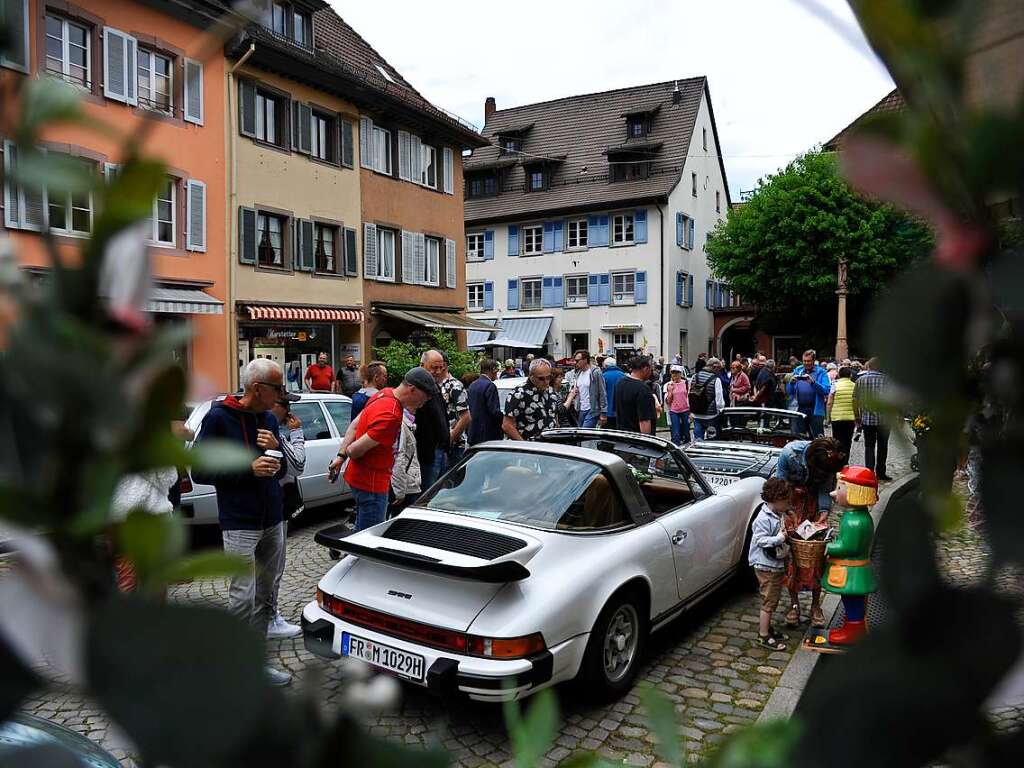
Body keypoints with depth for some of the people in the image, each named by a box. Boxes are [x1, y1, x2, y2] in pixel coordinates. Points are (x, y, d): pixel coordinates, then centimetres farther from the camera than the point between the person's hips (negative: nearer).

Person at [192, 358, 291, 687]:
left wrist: (276, 449, -7)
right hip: (240, 524, -6)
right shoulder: (219, 418, -10)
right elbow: (199, 472, -11)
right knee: (243, 599, -6)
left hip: (273, 521, 7)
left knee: (265, 595, 11)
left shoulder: (269, 419, 9)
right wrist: (249, 468, -20)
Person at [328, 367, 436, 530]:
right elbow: (355, 450, -28)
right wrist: (344, 455, -5)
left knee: (361, 532, 22)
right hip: (371, 483, -10)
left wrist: (341, 456, 0)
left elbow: (355, 425, 7)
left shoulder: (385, 393, 2)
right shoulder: (390, 416, -29)